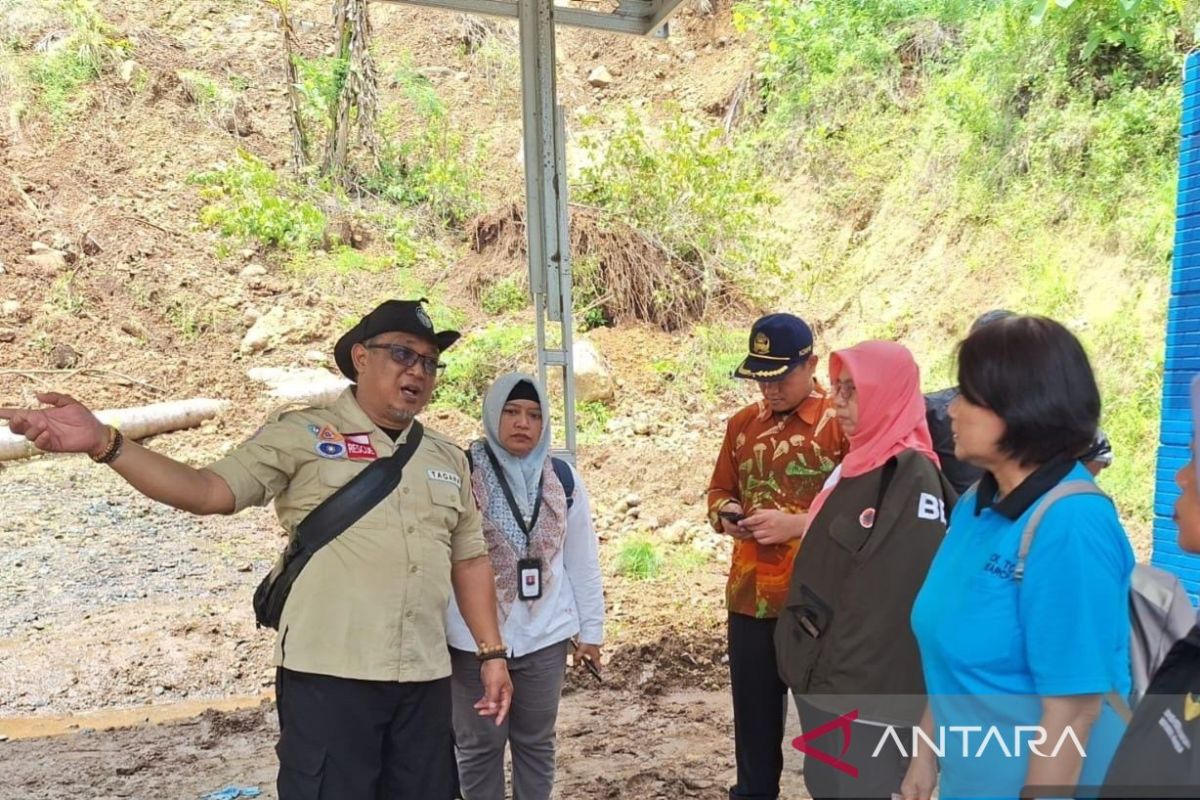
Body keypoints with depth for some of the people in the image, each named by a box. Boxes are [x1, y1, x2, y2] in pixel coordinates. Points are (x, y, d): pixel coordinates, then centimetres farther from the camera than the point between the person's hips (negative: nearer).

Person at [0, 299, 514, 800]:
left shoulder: (448, 458, 12)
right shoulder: (300, 434, -2)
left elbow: (469, 558, 15)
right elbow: (209, 490, -8)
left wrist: (492, 652, 11)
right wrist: (104, 443, -21)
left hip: (426, 679, 5)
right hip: (329, 675, -5)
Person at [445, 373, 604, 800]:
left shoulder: (563, 478, 2)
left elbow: (583, 560, 7)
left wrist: (591, 630, 8)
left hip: (544, 635, 3)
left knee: (536, 741, 17)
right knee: (480, 744, 11)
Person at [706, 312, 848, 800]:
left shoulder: (843, 423, -9)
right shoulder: (742, 424, 7)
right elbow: (719, 489, 17)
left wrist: (796, 524, -22)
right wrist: (725, 513, -5)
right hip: (750, 596, 5)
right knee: (753, 715, 16)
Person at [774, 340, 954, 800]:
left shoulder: (913, 476, -17)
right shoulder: (857, 463, 11)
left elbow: (910, 594, -22)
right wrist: (811, 660, 16)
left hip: (870, 690, -9)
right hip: (823, 675, 9)